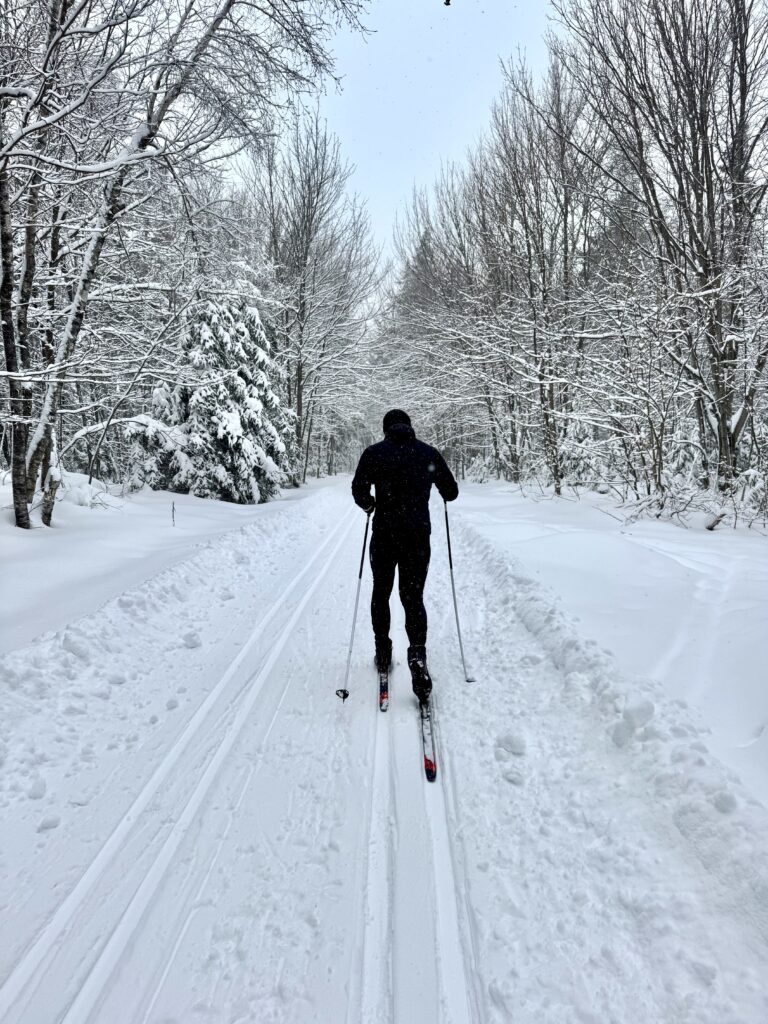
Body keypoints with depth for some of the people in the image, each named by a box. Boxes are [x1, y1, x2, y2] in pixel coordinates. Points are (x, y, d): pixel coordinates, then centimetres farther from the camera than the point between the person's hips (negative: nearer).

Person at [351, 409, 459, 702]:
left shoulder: (374, 453, -1)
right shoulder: (429, 453, 3)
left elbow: (359, 491, -8)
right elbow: (451, 493, 7)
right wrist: (436, 487, 30)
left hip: (384, 535, 0)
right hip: (418, 536, 1)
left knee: (381, 593, 18)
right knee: (413, 597, 7)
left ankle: (383, 655, 25)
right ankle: (417, 653, -14)